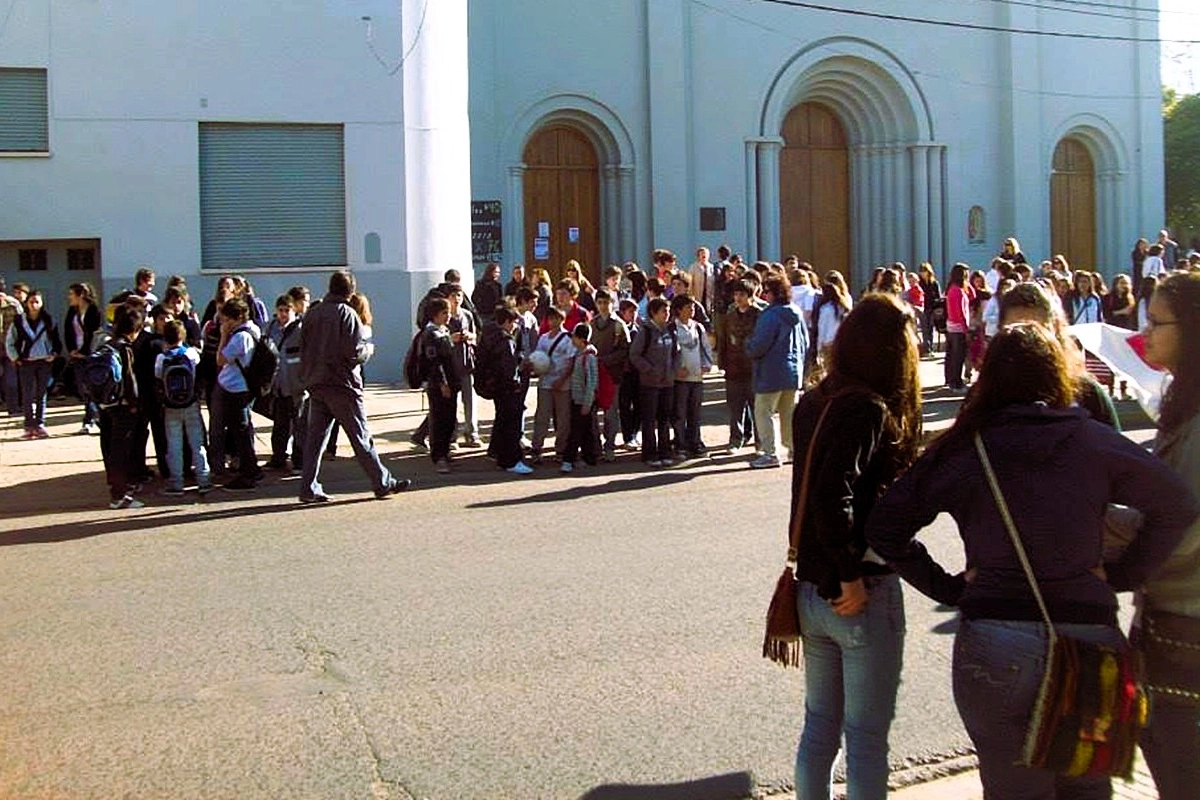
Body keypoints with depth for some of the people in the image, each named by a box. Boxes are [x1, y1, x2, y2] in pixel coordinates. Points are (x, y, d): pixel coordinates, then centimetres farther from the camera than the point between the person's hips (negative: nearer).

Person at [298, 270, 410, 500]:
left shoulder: (312, 313, 7)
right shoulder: (347, 314, -10)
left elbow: (302, 348, 8)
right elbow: (355, 352, -17)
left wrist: (307, 377, 16)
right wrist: (367, 351, 3)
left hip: (315, 384, 6)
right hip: (342, 385, -5)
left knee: (315, 436, 8)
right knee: (360, 437, 1)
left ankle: (309, 488, 7)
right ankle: (382, 483, 8)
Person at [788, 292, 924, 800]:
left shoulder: (813, 403, 6)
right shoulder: (868, 409, -17)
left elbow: (815, 487, 5)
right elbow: (832, 494, -27)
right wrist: (853, 576, -20)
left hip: (811, 587, 7)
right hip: (862, 594, -7)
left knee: (819, 725, 19)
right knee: (866, 738, 6)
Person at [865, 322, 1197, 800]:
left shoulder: (961, 450, -1)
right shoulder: (1095, 442, 0)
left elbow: (884, 528, -1)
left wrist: (946, 586, 4)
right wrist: (1123, 575, 8)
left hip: (992, 643, -1)